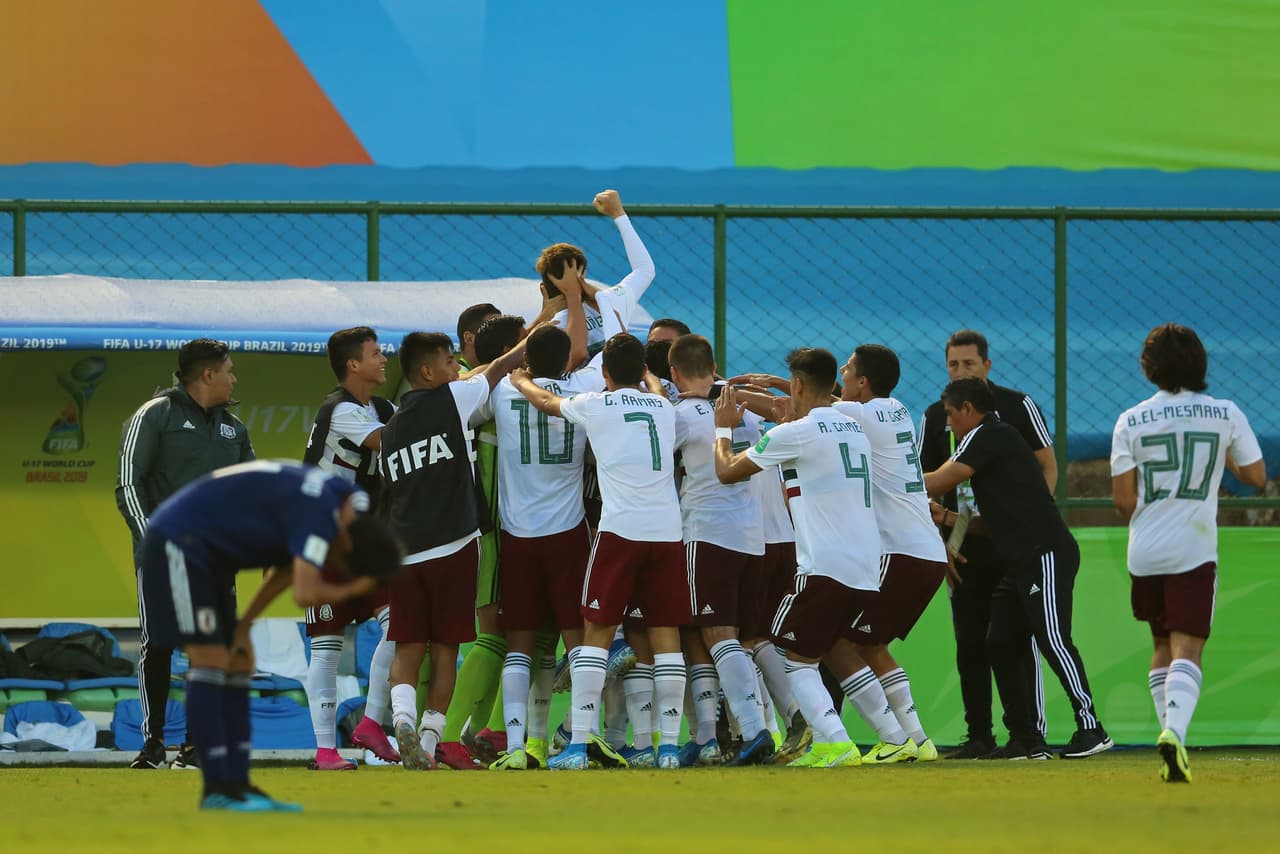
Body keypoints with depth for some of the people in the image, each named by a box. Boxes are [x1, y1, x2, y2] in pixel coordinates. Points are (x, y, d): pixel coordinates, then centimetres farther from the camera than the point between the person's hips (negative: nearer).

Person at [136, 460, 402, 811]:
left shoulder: (349, 502, 4)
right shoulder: (320, 511, -26)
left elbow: (286, 571, 13)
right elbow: (305, 593, -33)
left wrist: (243, 627, 7)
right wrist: (350, 591, -15)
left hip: (208, 554, 10)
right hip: (178, 541, -10)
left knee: (238, 667, 6)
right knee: (210, 661, -12)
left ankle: (236, 784, 5)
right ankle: (216, 789, -12)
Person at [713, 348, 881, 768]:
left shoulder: (796, 433, -7)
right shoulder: (854, 430, 16)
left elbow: (726, 471, 2)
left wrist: (724, 428, 17)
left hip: (825, 568, -7)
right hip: (867, 572, 7)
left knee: (794, 658, 0)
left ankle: (837, 745, -16)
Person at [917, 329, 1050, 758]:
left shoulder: (1017, 406, -1)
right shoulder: (936, 416, 9)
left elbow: (1048, 466, 1)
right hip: (965, 546, 4)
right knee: (970, 645, 5)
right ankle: (979, 736, 10)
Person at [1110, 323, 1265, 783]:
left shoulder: (1130, 422, 0)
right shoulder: (1225, 415, -1)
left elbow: (1123, 499, -2)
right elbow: (1257, 476, 5)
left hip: (1144, 551, 2)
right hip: (1194, 551, -2)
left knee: (1163, 645, 19)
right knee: (1187, 648, -7)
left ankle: (1169, 734, 15)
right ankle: (1174, 731, -30)